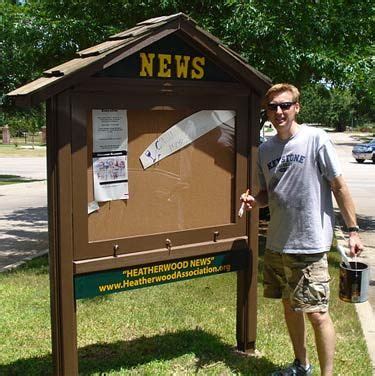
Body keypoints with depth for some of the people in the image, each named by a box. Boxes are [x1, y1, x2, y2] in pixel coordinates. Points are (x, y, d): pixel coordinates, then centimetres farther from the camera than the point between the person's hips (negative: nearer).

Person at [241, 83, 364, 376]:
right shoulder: (265, 149, 8)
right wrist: (254, 201, -4)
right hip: (277, 243, 7)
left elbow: (339, 186, -7)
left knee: (316, 313, -4)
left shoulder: (316, 138, -9)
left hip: (309, 244, -6)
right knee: (289, 306, 18)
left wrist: (353, 230, -9)